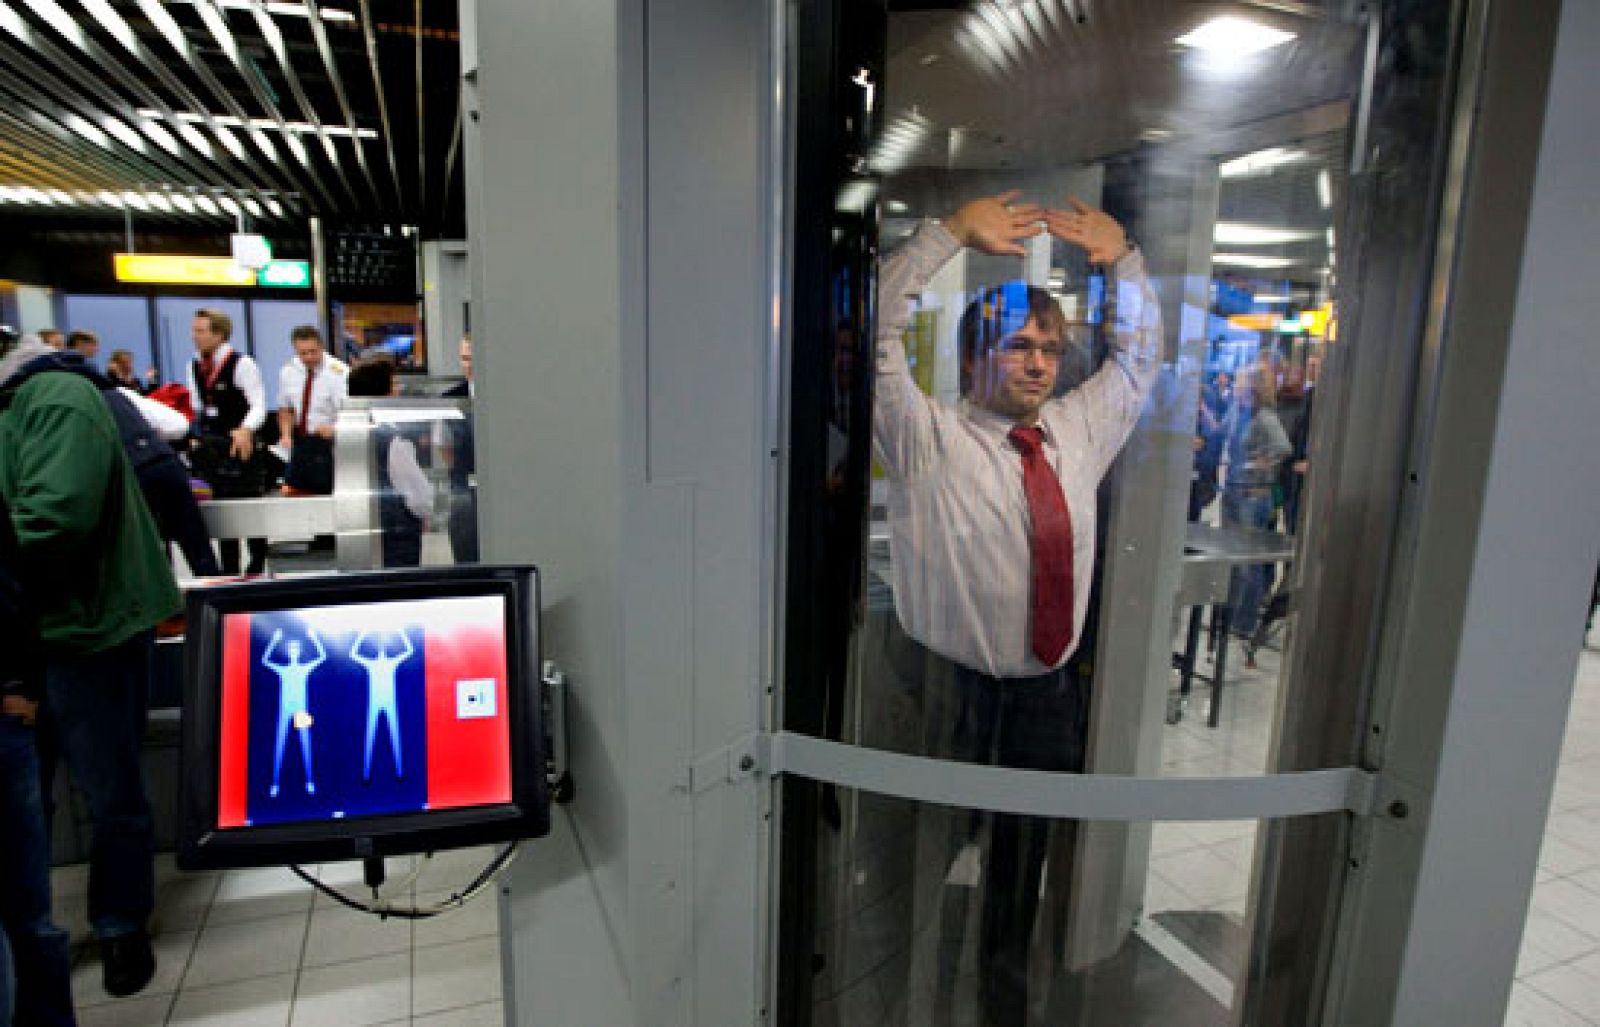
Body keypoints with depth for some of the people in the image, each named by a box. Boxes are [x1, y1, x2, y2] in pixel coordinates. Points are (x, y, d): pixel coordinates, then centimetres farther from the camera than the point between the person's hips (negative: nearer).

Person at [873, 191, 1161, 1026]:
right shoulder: (928, 439, -8)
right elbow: (880, 333, -17)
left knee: (1024, 874, 21)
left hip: (1051, 697, 6)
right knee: (930, 870, 9)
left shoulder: (1080, 432, 8)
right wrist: (950, 234, -18)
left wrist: (1124, 259, 5)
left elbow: (1138, 353, 19)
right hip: (949, 695, -5)